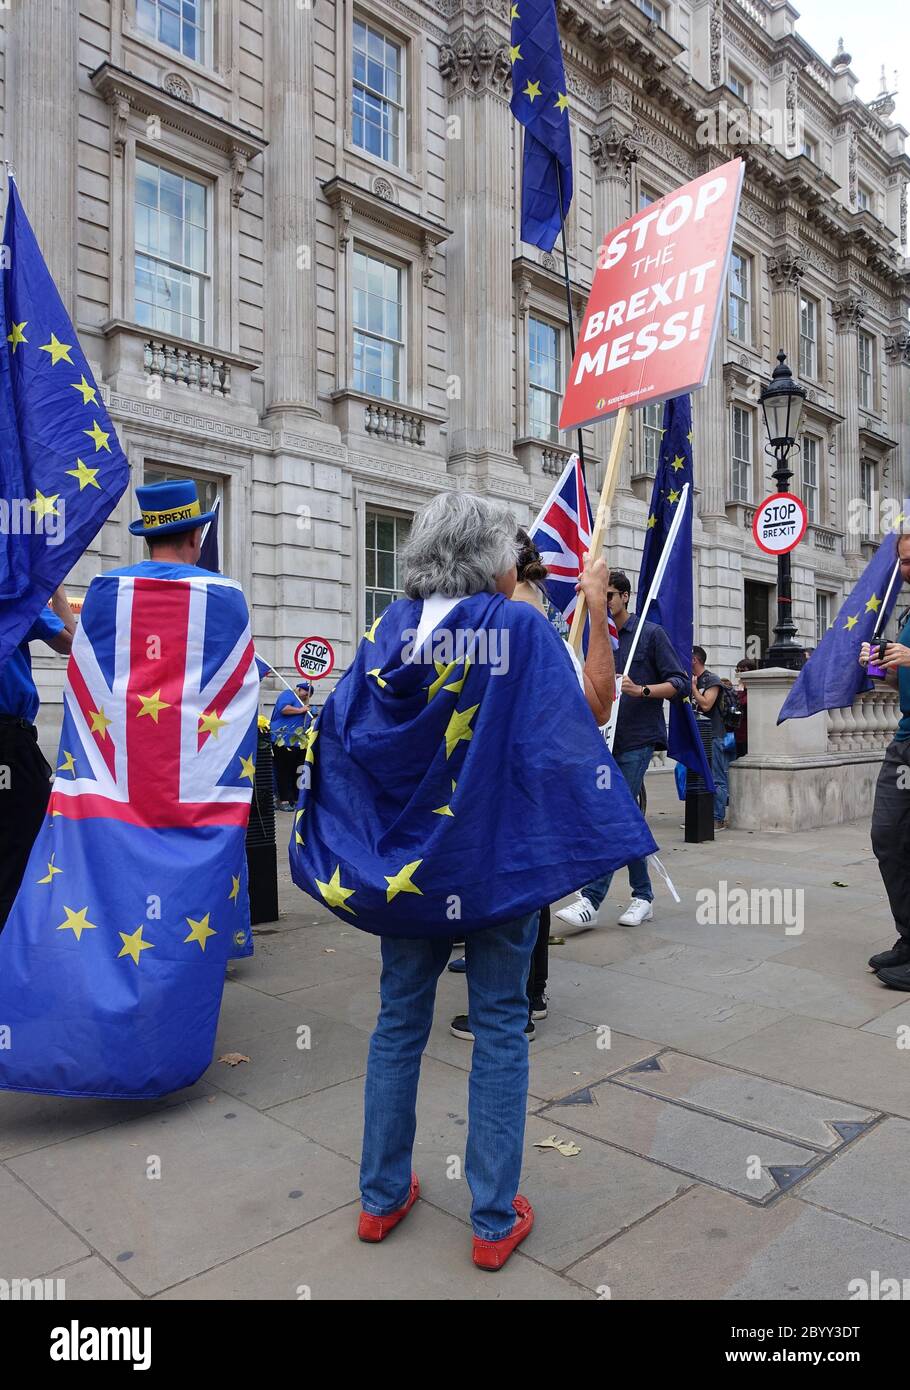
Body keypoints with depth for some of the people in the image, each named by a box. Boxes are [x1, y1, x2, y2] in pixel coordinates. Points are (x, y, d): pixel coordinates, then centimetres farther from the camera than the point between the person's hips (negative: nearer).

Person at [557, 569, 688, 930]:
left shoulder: (651, 634, -1)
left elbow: (679, 682, -4)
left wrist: (641, 690, -19)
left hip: (638, 739, -6)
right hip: (607, 739, 6)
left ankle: (590, 901, -10)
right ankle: (643, 897, 20)